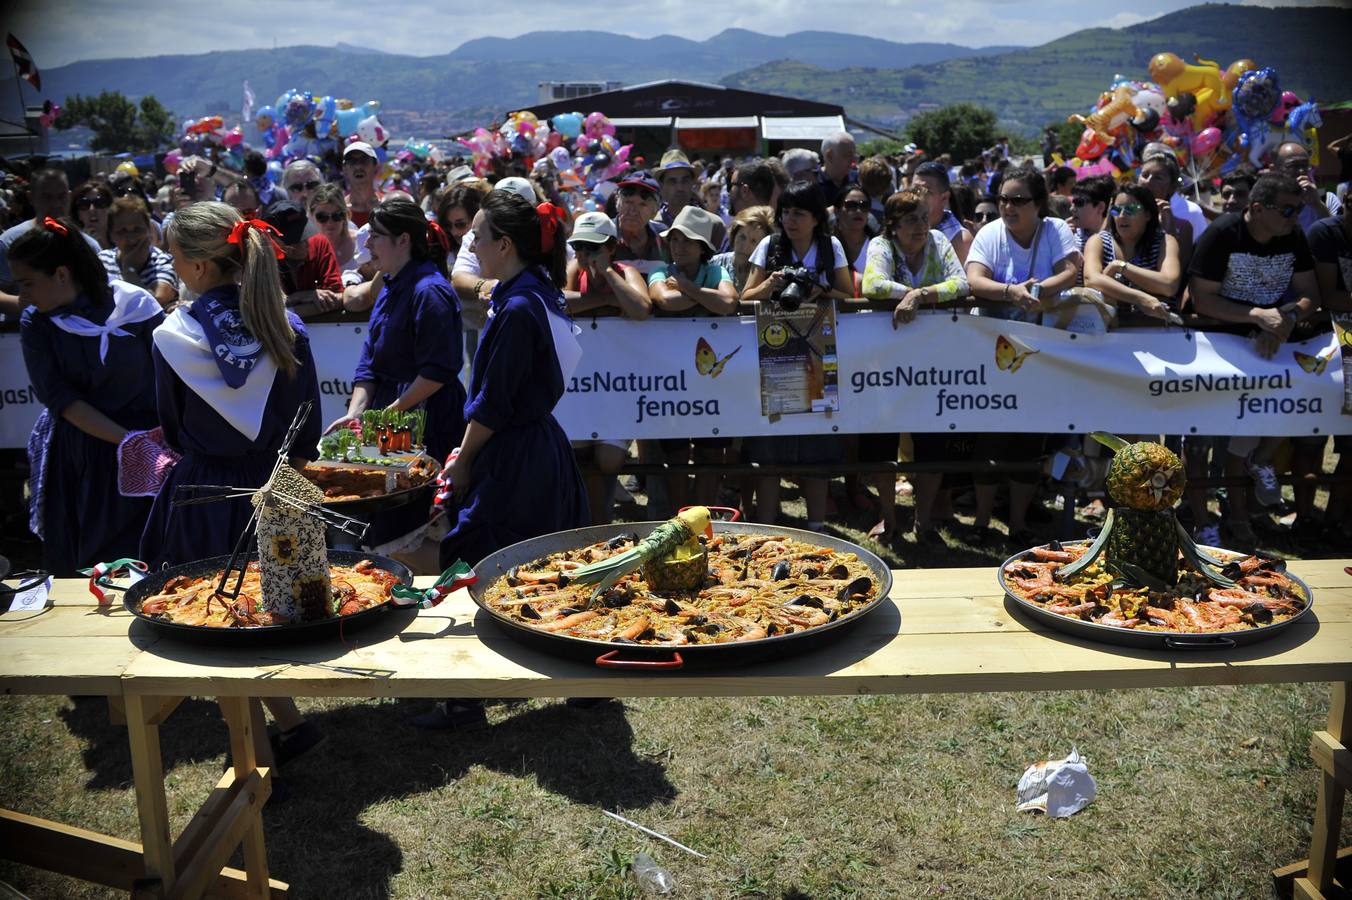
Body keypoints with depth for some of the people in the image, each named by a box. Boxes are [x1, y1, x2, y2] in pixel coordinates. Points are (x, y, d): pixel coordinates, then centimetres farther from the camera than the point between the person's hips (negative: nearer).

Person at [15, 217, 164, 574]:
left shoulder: (135, 307, -10)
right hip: (76, 459, 3)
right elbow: (59, 399, -7)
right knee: (76, 570, 9)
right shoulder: (35, 323, -2)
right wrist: (125, 439, -18)